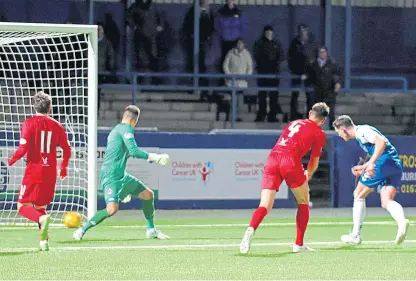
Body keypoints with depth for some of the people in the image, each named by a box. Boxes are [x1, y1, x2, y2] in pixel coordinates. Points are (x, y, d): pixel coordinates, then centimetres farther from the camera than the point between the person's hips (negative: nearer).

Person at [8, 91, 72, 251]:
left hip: (33, 171, -4)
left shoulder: (29, 123, -6)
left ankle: (42, 219, -30)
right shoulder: (56, 126, 6)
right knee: (41, 207, 16)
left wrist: (12, 160, 6)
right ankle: (44, 241, 3)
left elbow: (23, 149, -14)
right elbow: (67, 149, 10)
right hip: (50, 173, 4)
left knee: (23, 206, 0)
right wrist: (64, 168, 27)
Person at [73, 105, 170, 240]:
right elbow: (133, 151, -21)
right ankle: (82, 230, -13)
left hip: (121, 175, 10)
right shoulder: (126, 128, -7)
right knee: (112, 209, -25)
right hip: (111, 175, -10)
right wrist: (154, 157, -15)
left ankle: (151, 230, 25)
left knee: (148, 195, 14)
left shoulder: (116, 129, 22)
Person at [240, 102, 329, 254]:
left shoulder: (293, 123, 29)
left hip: (272, 159, 4)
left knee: (264, 206, -4)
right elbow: (314, 162, 18)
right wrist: (307, 176, 40)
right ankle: (299, 244, 18)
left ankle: (251, 229, -34)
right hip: (290, 161, -4)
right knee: (303, 202, 20)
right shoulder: (319, 134, 13)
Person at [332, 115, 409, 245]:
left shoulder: (362, 131, -5)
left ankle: (356, 234, 13)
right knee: (386, 202, 1)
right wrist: (363, 167, 32)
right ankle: (401, 221, -31)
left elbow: (381, 141, -22)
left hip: (384, 163, -9)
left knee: (358, 195, 8)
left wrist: (371, 163, -29)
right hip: (396, 165, 9)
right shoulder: (361, 133, 25)